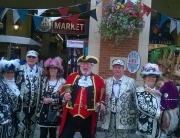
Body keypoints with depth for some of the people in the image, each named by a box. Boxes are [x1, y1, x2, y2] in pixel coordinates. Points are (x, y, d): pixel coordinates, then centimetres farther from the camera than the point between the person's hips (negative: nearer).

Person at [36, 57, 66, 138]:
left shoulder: (62, 81, -5)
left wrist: (51, 100, -16)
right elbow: (41, 95, 12)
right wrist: (38, 111, 10)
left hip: (55, 112, -2)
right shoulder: (45, 80, 8)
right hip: (44, 111, 3)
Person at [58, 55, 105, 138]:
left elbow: (102, 97, 7)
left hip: (88, 118, 0)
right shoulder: (72, 76, 9)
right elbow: (63, 91, 11)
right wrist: (64, 96, -10)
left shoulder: (99, 80, 5)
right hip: (70, 116, 1)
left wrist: (101, 105, -11)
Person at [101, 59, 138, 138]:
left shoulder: (131, 82, -1)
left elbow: (136, 99, -1)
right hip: (109, 118, 3)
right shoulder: (107, 81, 10)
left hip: (124, 118, -3)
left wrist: (133, 116, -3)